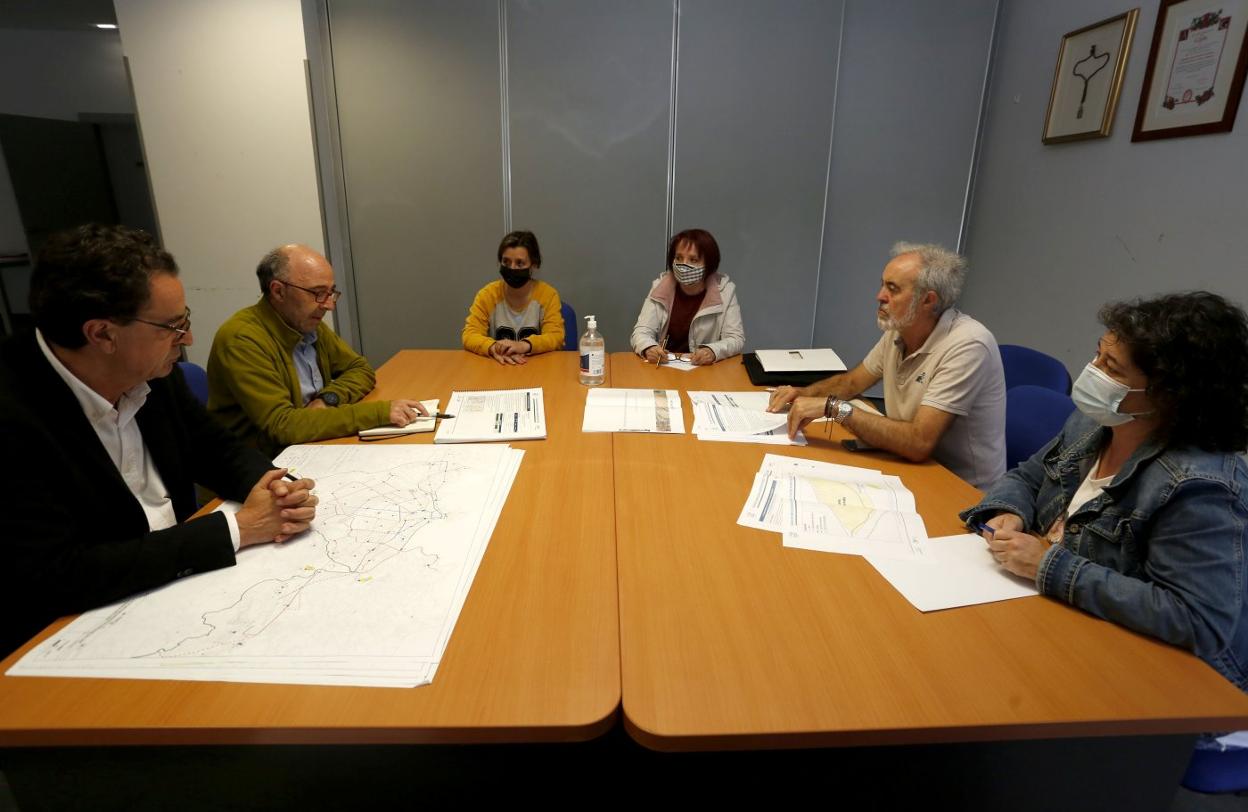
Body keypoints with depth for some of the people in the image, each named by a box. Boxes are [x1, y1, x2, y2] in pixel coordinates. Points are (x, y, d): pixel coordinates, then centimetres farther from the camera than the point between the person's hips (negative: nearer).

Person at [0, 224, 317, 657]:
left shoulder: (151, 374, -5)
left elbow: (217, 449, 8)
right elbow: (53, 576, -26)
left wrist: (276, 490, -14)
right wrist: (236, 528, -24)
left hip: (178, 583, 6)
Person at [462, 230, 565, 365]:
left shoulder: (548, 294, -3)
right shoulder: (487, 294, 0)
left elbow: (555, 337, -10)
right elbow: (469, 336, -5)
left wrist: (524, 345, -29)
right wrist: (494, 348, -26)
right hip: (497, 367, 3)